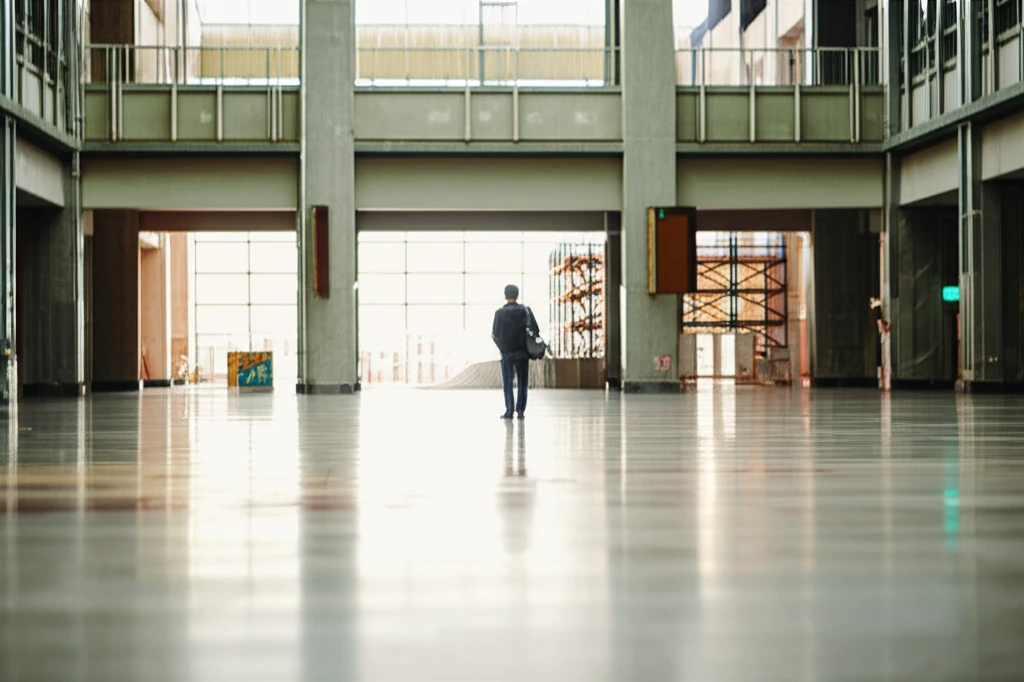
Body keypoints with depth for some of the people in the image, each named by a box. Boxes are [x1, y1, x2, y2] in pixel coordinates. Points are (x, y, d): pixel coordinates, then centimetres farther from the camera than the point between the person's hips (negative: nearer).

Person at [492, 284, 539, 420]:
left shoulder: (500, 312, -4)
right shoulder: (525, 311, -2)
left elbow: (495, 334, -5)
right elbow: (534, 330, -7)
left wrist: (501, 346, 11)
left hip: (506, 352, -1)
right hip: (522, 352, 1)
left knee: (507, 383, 5)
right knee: (522, 382, 8)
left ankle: (509, 410, -2)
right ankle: (520, 410, 2)